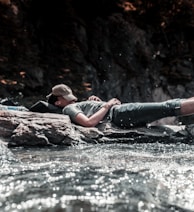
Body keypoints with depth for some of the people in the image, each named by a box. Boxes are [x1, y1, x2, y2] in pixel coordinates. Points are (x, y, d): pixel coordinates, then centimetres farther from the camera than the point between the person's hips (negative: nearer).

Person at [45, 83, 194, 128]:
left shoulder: (77, 106, 26)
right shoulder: (68, 109, -2)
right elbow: (89, 122, -21)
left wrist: (98, 102, 12)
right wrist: (107, 105, -11)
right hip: (120, 114, -10)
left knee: (169, 106, 5)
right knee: (169, 107, -15)